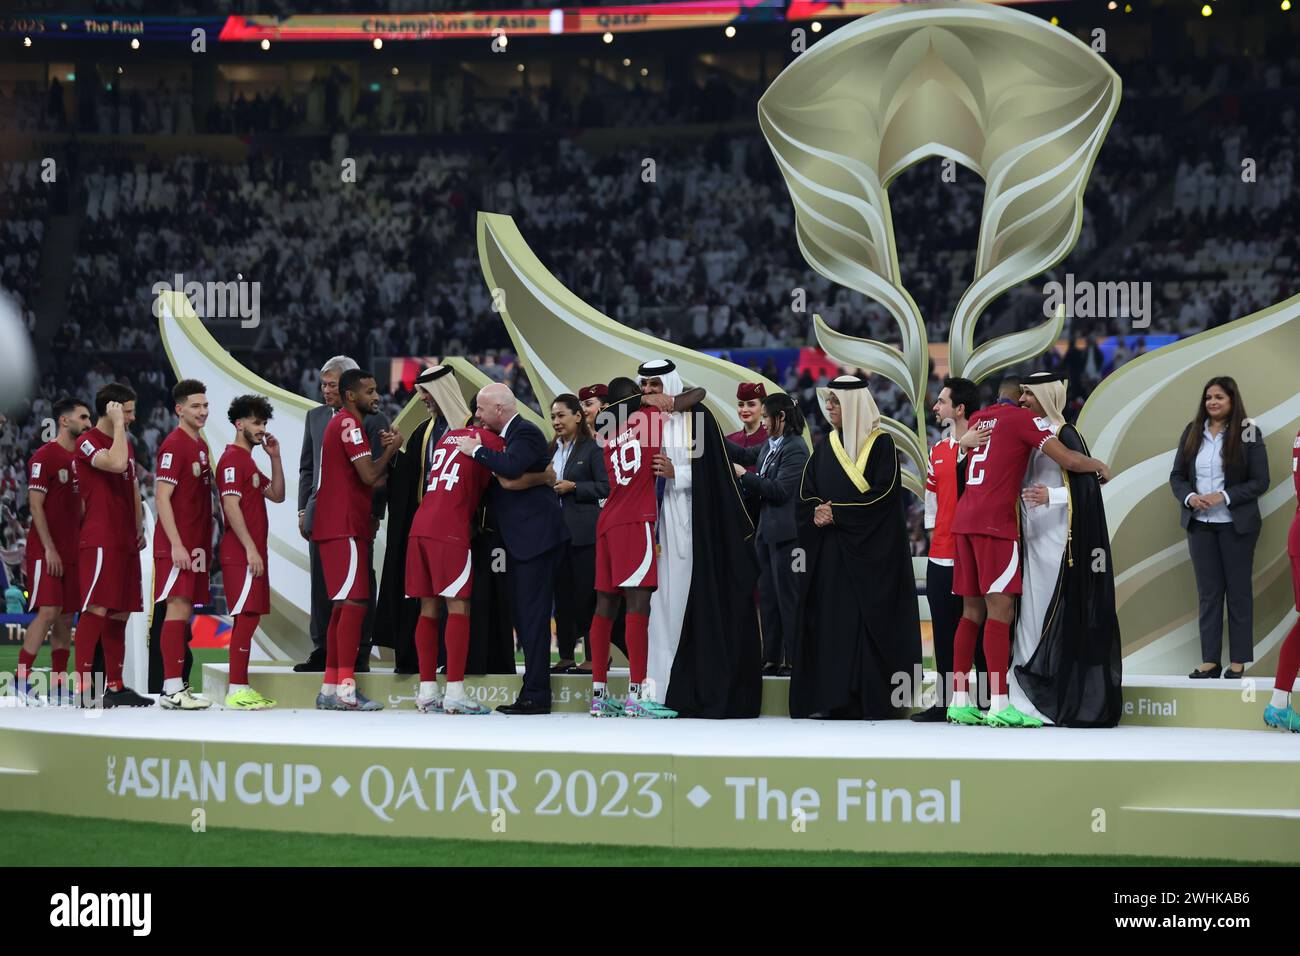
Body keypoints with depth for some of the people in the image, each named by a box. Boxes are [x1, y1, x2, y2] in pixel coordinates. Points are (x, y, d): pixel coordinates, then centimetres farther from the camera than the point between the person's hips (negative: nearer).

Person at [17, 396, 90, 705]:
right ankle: (21, 680, -7)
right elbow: (35, 505, -13)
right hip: (47, 550, -8)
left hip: (72, 550, 8)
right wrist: (49, 549, -17)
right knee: (48, 612, -13)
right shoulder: (44, 456, -9)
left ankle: (57, 687, 9)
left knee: (66, 617, 6)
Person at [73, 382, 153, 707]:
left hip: (124, 541, 9)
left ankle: (114, 686, 13)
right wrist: (118, 425, -17)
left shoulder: (125, 443, 20)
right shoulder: (88, 442, -7)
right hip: (99, 542, -9)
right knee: (96, 610, -14)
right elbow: (117, 463, -26)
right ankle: (83, 686, -15)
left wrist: (139, 527, 15)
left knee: (120, 613, 9)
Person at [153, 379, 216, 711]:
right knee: (178, 607, -11)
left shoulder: (200, 446, 17)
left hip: (195, 543, 9)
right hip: (178, 545, -9)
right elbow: (162, 498, -16)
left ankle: (176, 687, 11)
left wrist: (204, 543, 15)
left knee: (185, 610, 9)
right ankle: (173, 689, -12)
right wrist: (176, 545, -21)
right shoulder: (174, 446, -10)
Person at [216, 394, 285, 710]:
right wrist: (251, 548, -21)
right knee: (245, 617, -12)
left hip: (252, 552, 10)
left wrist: (275, 457, 12)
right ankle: (236, 691, -13)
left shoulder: (248, 461, 22)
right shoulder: (232, 459, -9)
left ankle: (241, 688, 11)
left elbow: (277, 495, 21)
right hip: (241, 552, -10)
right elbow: (231, 506, -18)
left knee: (249, 618, 9)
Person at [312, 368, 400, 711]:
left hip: (343, 526, 10)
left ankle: (330, 689, 12)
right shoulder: (349, 424, -11)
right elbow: (369, 475, -18)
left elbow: (362, 478, 20)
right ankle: (345, 687, -16)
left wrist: (384, 450, 7)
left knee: (343, 605, 11)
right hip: (344, 528, -10)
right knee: (354, 603, -13)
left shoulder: (341, 423, 21)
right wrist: (391, 449, -4)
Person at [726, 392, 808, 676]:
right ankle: (772, 659, 16)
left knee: (787, 597, -5)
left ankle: (793, 660, 0)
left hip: (785, 533, -9)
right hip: (766, 531, 9)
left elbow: (780, 490, -19)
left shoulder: (795, 449, -13)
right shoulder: (770, 446, 12)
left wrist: (745, 476, -10)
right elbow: (744, 455, 26)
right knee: (767, 597, 11)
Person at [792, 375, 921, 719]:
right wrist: (816, 512, -11)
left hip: (867, 550, -5)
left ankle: (870, 700, -6)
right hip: (829, 551, 5)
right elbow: (806, 492, 11)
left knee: (865, 620, -7)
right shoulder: (826, 446, 14)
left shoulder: (881, 443, -3)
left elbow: (883, 494, -12)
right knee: (828, 621, 0)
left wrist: (837, 513, -14)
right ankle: (832, 699, 0)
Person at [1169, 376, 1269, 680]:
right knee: (1208, 592, 6)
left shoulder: (1248, 433, -7)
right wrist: (1189, 497, -14)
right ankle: (1210, 660, 10)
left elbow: (1260, 481, -8)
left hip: (1236, 525, -3)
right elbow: (1177, 475, 6)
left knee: (1238, 590, 5)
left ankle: (1238, 660, 11)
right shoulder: (1192, 432, 4)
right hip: (1200, 524, 3)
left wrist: (1224, 497, -19)